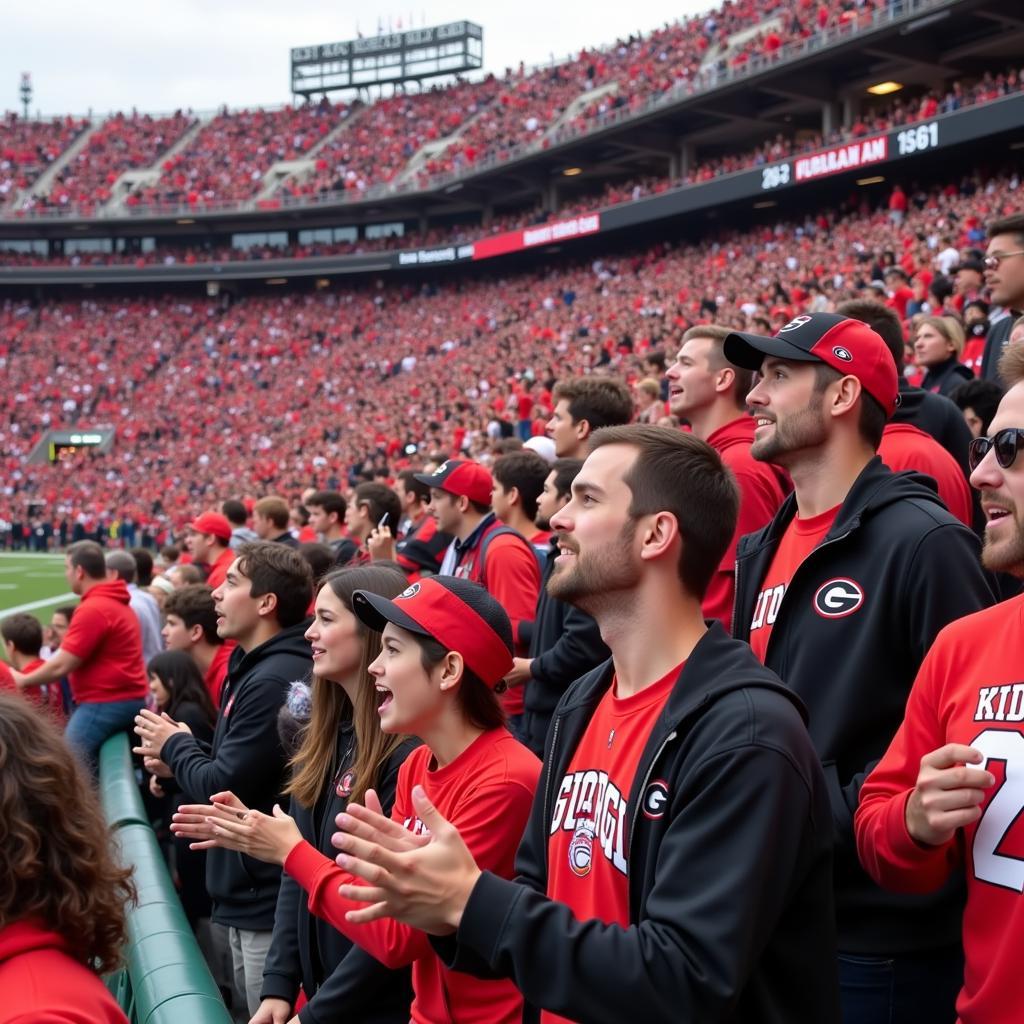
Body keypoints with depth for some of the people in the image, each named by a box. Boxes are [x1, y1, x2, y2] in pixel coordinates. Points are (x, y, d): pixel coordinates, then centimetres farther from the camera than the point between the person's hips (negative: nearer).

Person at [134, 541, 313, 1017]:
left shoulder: (274, 681, -22)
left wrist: (175, 746, -5)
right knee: (255, 1011, 20)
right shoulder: (251, 668, 11)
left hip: (268, 898, -11)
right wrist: (179, 761, 3)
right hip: (247, 891, 11)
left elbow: (225, 789, -23)